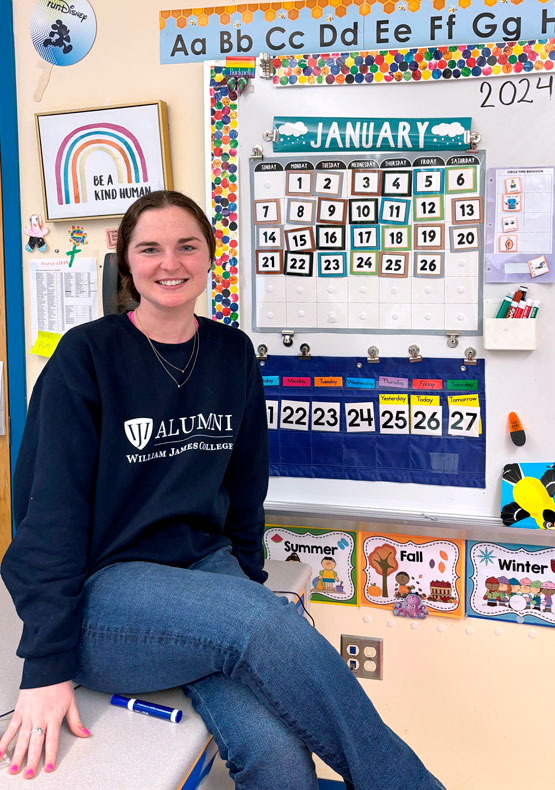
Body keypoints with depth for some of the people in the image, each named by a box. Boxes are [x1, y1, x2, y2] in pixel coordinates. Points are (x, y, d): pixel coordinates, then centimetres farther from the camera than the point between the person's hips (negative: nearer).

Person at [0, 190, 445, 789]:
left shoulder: (233, 353, 7)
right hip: (102, 585, -3)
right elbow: (51, 510, -11)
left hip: (206, 564, 4)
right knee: (270, 625, -30)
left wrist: (247, 583, 12)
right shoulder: (86, 356, -7)